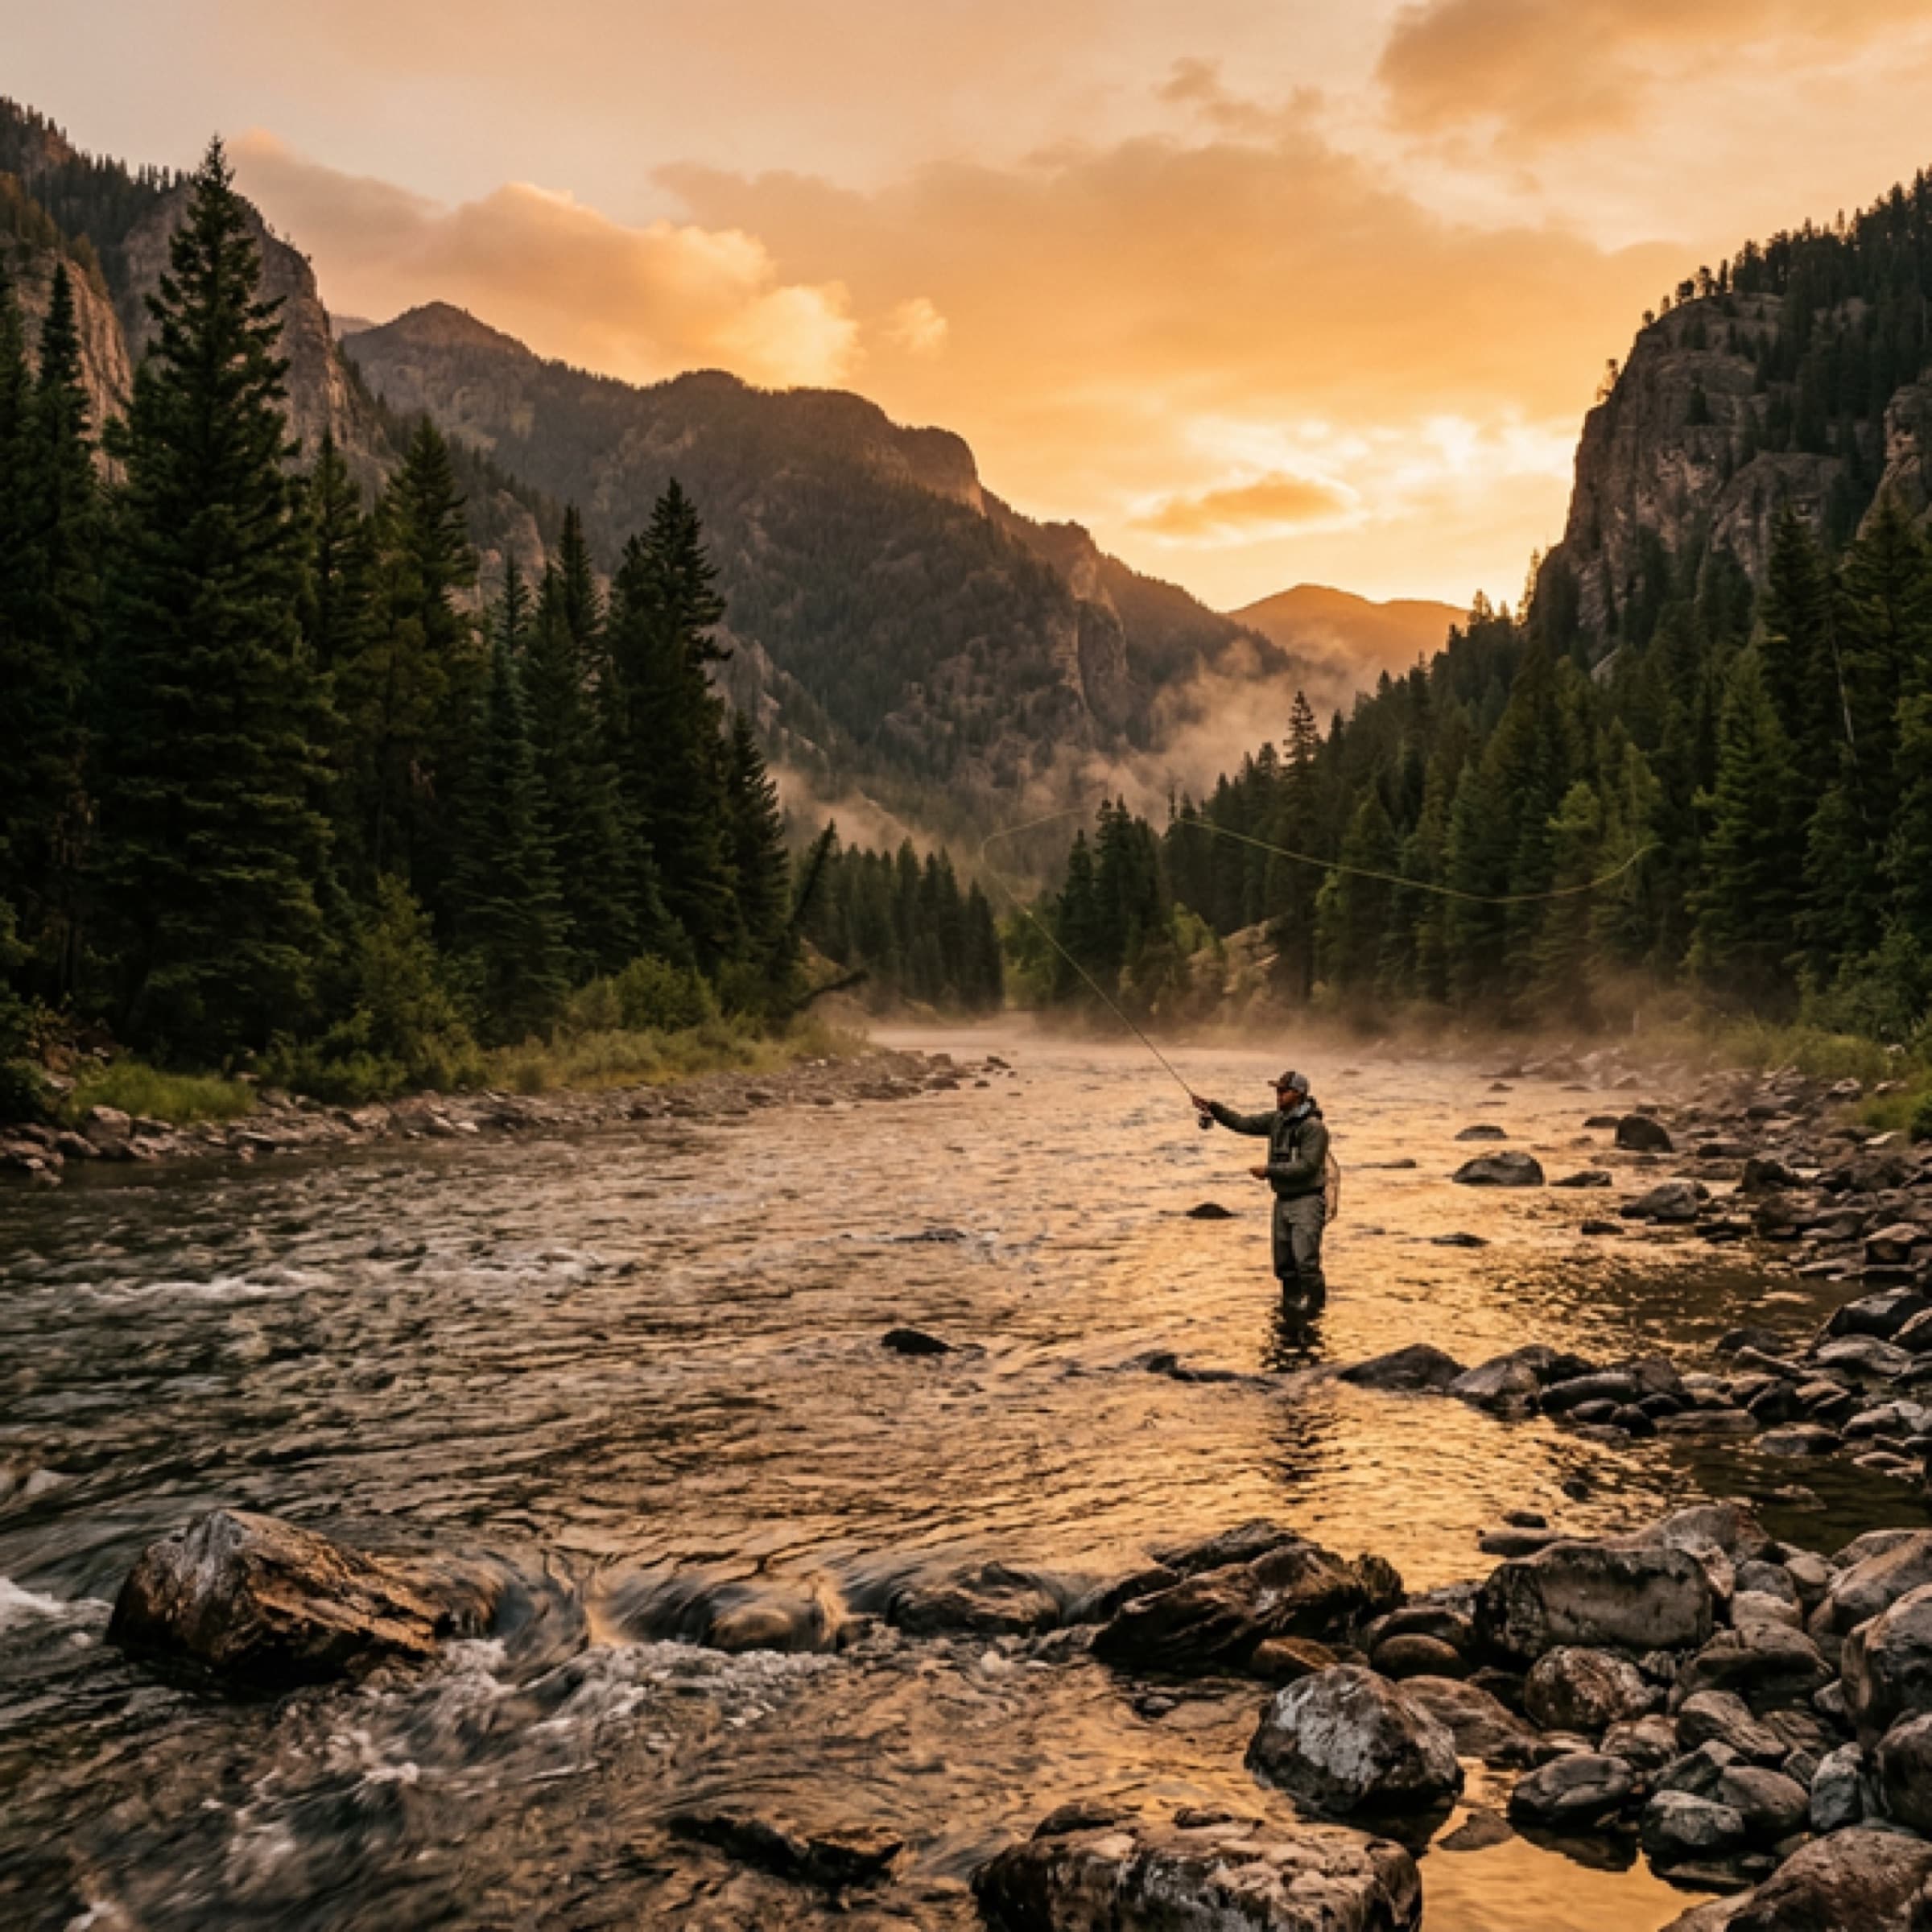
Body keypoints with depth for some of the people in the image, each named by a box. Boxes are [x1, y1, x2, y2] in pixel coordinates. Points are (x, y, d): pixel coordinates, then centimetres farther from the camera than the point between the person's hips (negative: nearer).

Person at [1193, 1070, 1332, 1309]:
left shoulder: (1314, 1127, -15)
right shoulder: (1277, 1120, 10)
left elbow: (1308, 1166, -21)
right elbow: (1242, 1124, 12)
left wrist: (1269, 1170, -18)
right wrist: (1214, 1108, 0)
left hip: (1307, 1202, -8)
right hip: (1283, 1200, 8)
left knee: (1306, 1261, -15)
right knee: (1284, 1264, 12)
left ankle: (1315, 1307, -7)